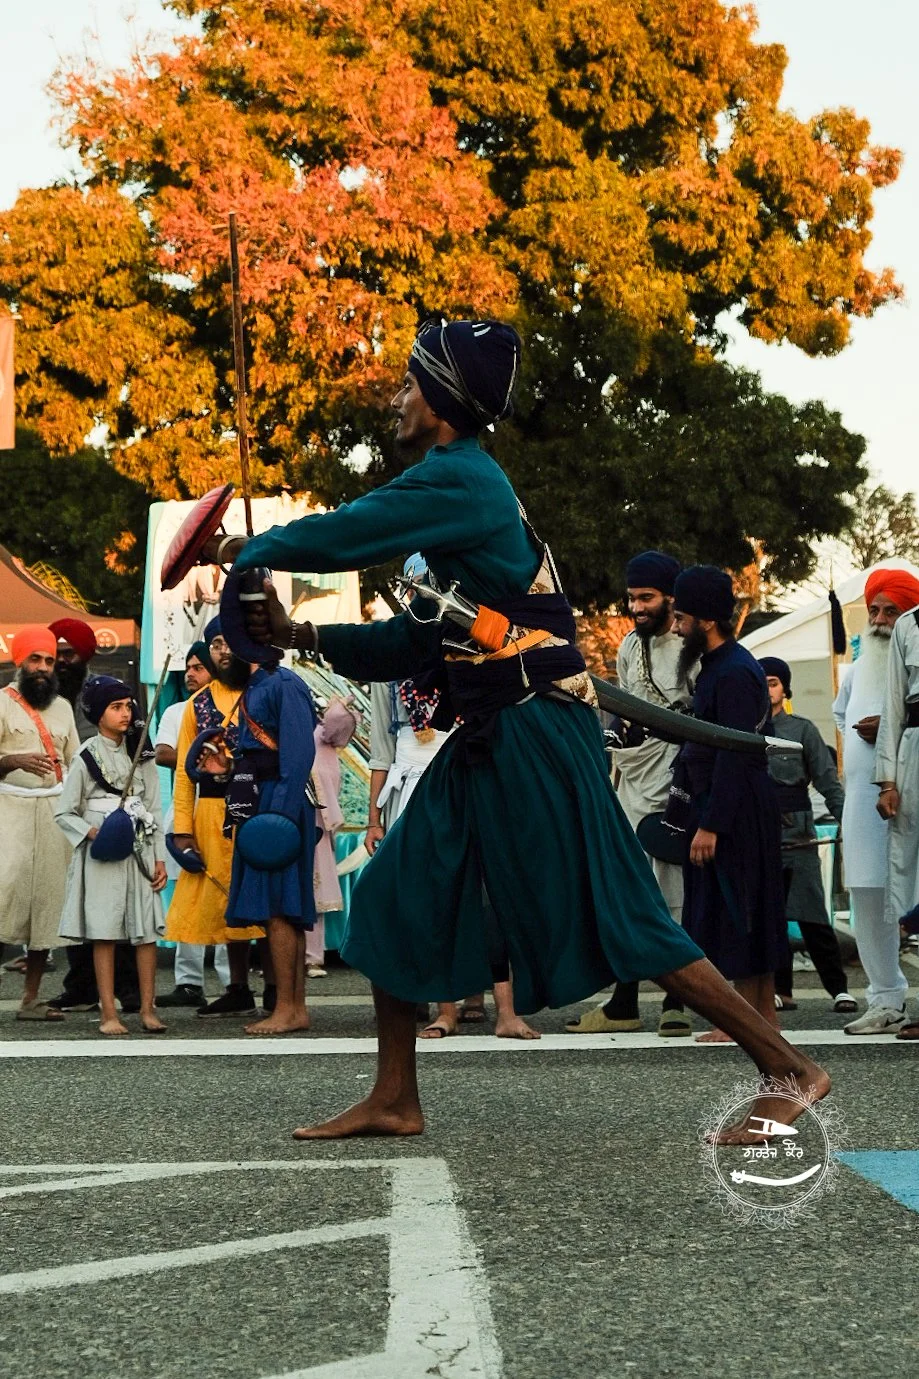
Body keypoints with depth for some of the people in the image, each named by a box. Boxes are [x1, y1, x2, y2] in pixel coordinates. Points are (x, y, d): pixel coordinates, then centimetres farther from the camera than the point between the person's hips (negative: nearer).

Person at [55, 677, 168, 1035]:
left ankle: (148, 1009, 3)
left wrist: (160, 858, 6)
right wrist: (93, 832, -15)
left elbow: (154, 810, 12)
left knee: (147, 931, -2)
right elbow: (64, 812, 2)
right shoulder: (86, 757, 1)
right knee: (104, 932, -4)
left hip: (140, 850, 3)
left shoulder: (141, 756, 11)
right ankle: (109, 1013, -2)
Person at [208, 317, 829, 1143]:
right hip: (489, 738, 10)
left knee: (613, 917, -9)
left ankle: (789, 1069, -2)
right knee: (398, 896, 8)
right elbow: (411, 645, 19)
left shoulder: (459, 478, -12)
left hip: (537, 734, -10)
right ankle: (394, 1101, 15)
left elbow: (339, 539, -15)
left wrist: (247, 550, 3)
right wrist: (300, 635, 12)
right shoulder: (460, 489, 18)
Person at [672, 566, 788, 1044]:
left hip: (736, 808, -10)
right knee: (750, 914, 12)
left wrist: (710, 824, -23)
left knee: (735, 911, -7)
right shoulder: (718, 665, 16)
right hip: (736, 808, 10)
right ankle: (764, 1013, 17)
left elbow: (733, 755, -21)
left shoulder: (734, 672, -16)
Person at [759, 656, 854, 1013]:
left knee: (812, 917, -7)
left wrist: (848, 822, -8)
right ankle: (780, 990, 10)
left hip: (797, 836, -2)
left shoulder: (802, 729, 6)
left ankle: (838, 988, -3)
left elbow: (828, 783, 3)